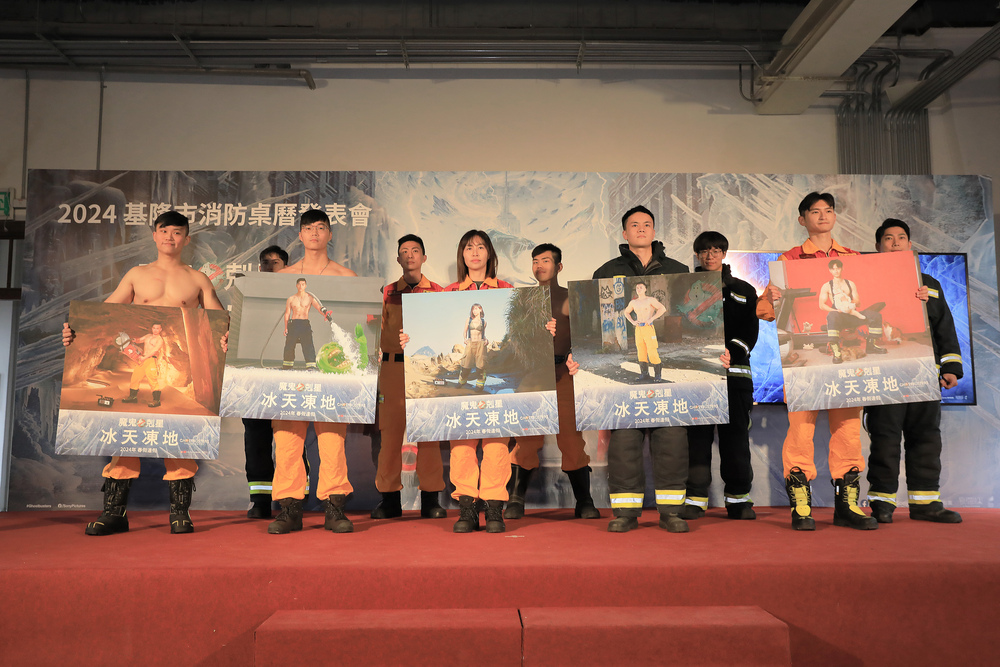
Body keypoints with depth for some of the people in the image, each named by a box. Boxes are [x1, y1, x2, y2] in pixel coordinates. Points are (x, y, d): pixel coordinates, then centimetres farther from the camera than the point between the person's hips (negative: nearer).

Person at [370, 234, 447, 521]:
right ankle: (389, 499, 10)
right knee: (390, 431, 1)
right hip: (393, 368, 1)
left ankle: (430, 499, 8)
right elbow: (380, 334, 13)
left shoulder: (438, 292, 10)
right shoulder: (387, 293, 12)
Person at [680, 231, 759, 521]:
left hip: (734, 371, 1)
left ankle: (738, 500, 8)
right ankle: (695, 499, 1)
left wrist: (730, 352, -11)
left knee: (735, 436, 0)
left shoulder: (744, 291, 15)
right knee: (698, 436, -3)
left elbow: (750, 331, 6)